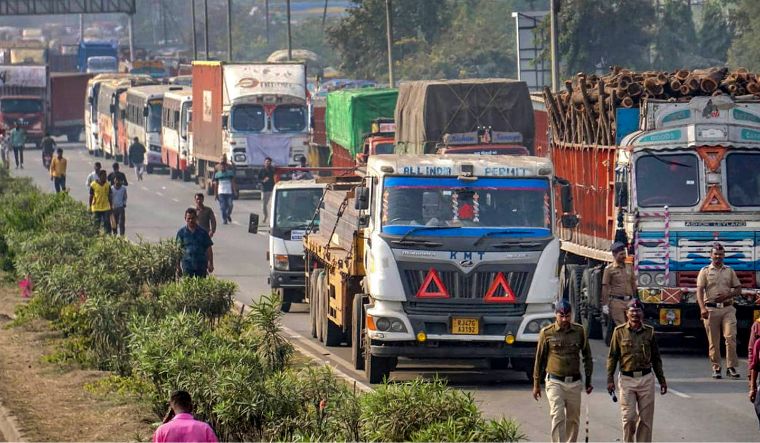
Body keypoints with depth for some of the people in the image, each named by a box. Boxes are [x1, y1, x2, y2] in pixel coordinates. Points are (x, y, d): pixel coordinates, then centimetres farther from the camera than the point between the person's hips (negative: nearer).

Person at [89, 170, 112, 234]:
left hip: (106, 208, 1)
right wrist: (90, 207, 1)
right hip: (96, 208, -1)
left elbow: (109, 196, 8)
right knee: (97, 224, 6)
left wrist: (111, 206, 9)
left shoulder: (107, 185, 1)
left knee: (107, 223, -5)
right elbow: (91, 197, 1)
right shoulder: (93, 185, -6)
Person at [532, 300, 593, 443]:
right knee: (558, 417, -13)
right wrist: (536, 384, 7)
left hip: (574, 383, 3)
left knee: (573, 419, 8)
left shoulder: (579, 331, 4)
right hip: (555, 382, -3)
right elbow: (539, 359, 6)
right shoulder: (547, 333, -2)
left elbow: (587, 356, 13)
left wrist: (588, 380, 11)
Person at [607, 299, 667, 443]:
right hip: (627, 379, -2)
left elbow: (656, 358, 13)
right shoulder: (619, 331, 1)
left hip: (646, 378, 2)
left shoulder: (649, 331, 7)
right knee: (629, 417, -6)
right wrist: (610, 379, -4)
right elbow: (612, 357, 3)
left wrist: (662, 380, 13)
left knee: (646, 419, 4)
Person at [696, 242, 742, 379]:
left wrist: (727, 295, -7)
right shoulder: (705, 271, 5)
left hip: (727, 308, 1)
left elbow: (738, 289, 14)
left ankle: (731, 367, -8)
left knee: (731, 337, -12)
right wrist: (702, 308, -19)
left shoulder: (730, 271, 13)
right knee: (713, 341, 1)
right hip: (711, 309, -1)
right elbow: (700, 290, -4)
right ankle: (716, 368, 9)